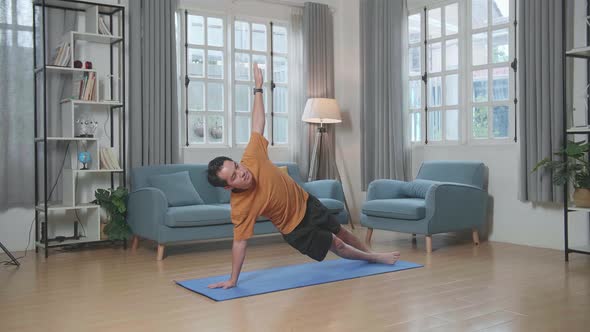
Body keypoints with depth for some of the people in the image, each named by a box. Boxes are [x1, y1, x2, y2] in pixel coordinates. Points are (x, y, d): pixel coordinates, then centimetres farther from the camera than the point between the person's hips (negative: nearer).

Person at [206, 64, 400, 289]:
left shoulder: (252, 159, -27)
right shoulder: (240, 207, -34)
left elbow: (258, 124, -16)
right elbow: (239, 242, -27)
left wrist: (258, 88, -11)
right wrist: (233, 280, -27)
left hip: (306, 203, 4)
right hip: (294, 228, -4)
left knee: (340, 232, 24)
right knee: (336, 246, 7)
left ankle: (370, 253, 54)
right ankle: (375, 258, 37)